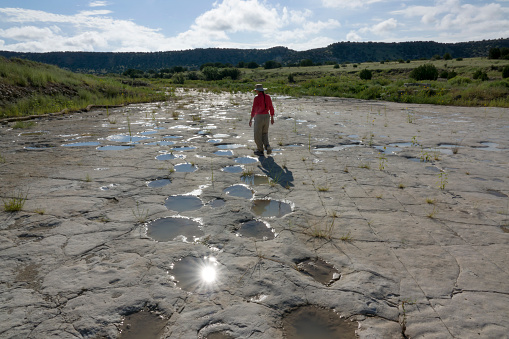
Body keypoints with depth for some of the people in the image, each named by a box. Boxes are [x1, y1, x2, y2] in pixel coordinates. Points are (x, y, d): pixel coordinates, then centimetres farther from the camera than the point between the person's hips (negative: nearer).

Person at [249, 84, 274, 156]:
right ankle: (267, 146, -4)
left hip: (259, 117, -5)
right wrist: (272, 118, 16)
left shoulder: (256, 98, -12)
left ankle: (260, 151, 11)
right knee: (264, 133, 19)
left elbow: (254, 109, -15)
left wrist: (251, 119, -10)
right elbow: (271, 108, 8)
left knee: (258, 135, 7)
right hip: (266, 117, 6)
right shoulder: (268, 97, 5)